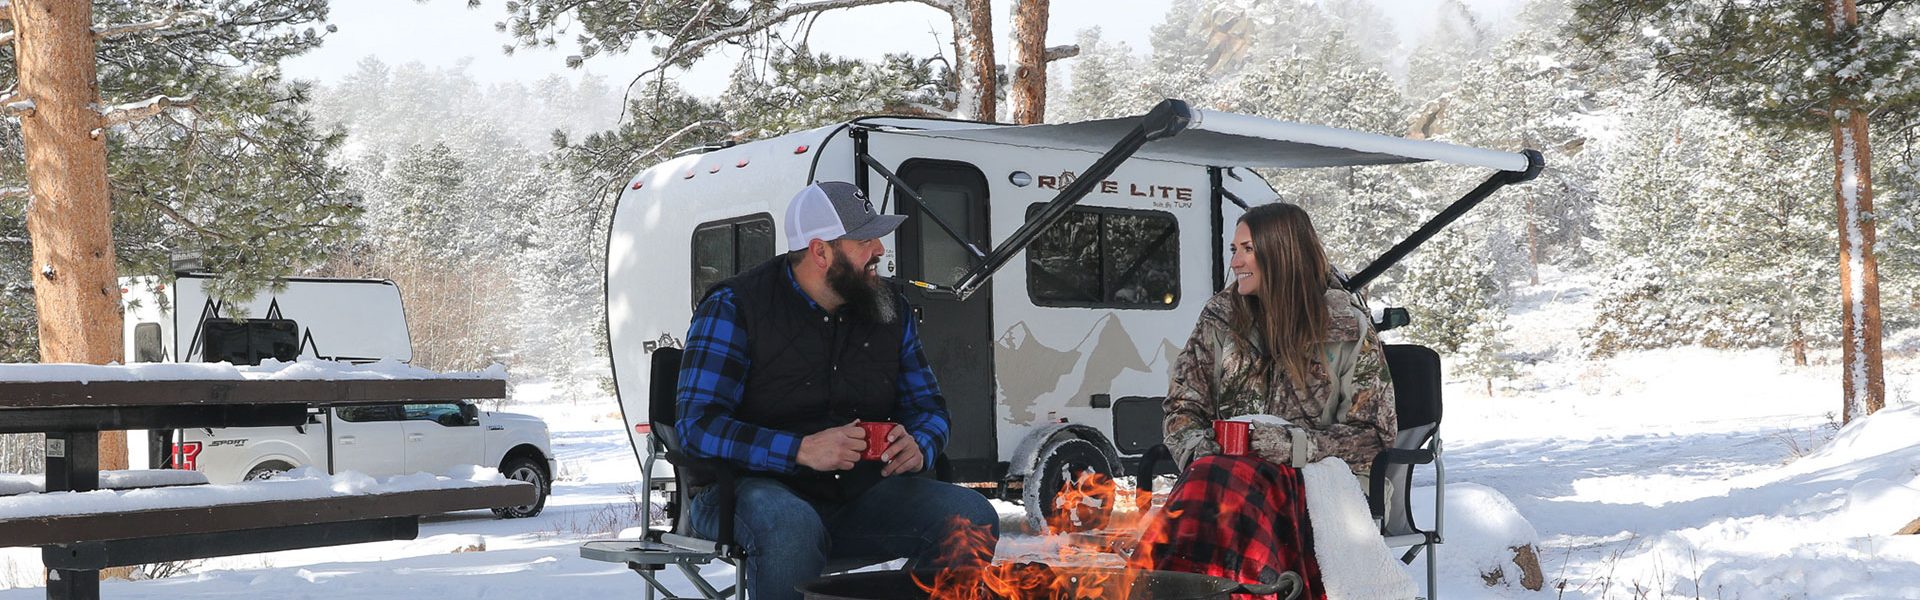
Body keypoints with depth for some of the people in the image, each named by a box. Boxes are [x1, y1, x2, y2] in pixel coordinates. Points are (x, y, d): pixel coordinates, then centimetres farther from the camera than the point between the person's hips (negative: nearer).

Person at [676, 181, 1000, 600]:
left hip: (861, 492, 4)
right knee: (791, 527, -39)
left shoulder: (890, 309, 10)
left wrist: (918, 447, -8)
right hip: (759, 488, -4)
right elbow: (698, 424, -14)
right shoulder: (733, 308, -5)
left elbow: (929, 406, 18)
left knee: (972, 516, -19)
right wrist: (802, 450, -27)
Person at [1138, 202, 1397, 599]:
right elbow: (1182, 408, 14)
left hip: (1310, 479, -3)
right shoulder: (1221, 316, 13)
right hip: (1219, 468, 3)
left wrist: (1295, 445, -14)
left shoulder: (1347, 327, 4)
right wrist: (1200, 450, -9)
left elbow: (1370, 435, 2)